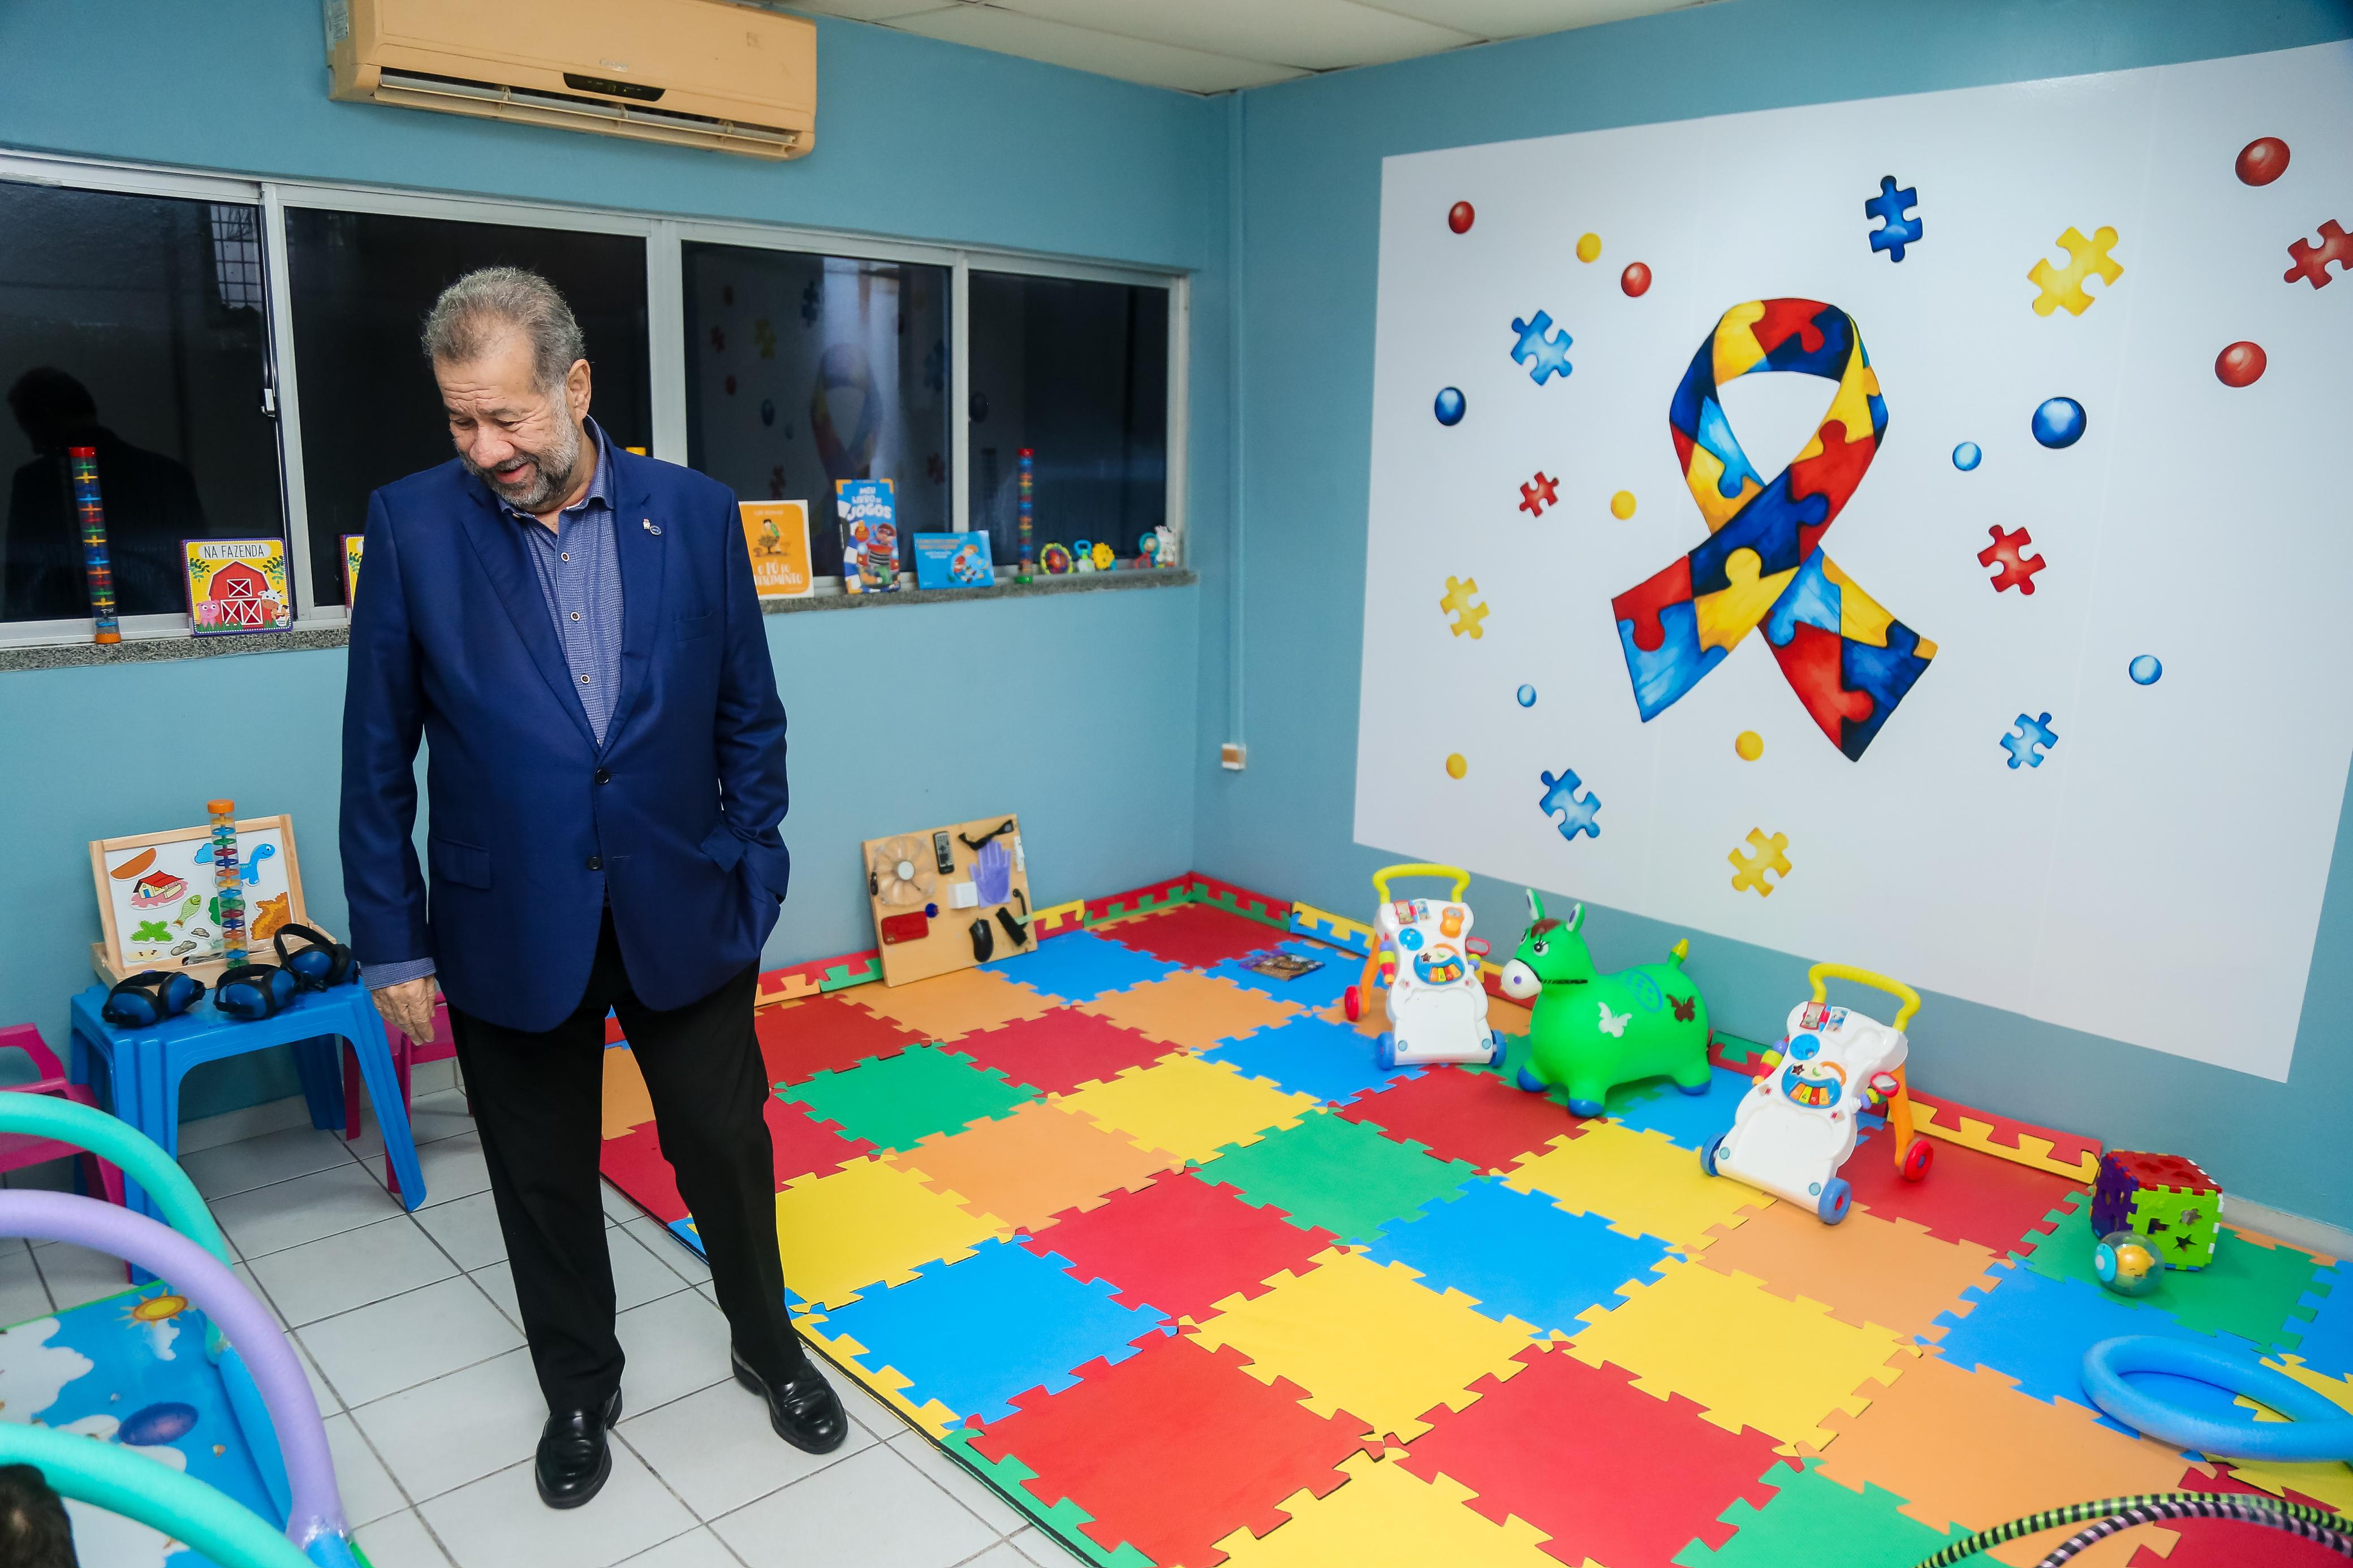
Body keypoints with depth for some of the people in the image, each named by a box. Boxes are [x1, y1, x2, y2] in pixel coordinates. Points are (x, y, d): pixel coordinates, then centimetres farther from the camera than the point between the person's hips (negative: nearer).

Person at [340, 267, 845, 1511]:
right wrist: (393, 940, -1)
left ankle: (770, 1348, 40)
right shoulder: (411, 525, -6)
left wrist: (748, 882, 0)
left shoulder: (694, 514, -5)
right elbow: (378, 757, -2)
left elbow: (749, 719, 2)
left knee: (726, 1148, 14)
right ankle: (578, 1394, 40)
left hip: (682, 915, 0)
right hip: (510, 929, 0)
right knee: (545, 1181, 16)